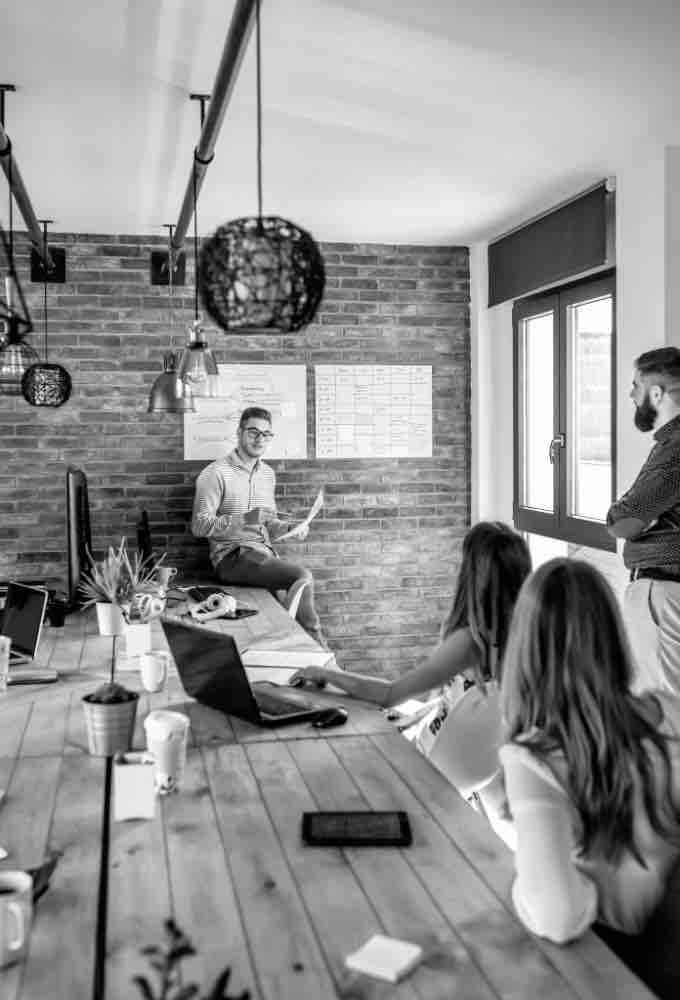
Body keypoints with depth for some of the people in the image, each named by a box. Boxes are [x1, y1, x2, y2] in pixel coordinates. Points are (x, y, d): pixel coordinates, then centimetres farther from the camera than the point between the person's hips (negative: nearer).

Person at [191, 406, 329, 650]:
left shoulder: (268, 474, 18)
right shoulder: (216, 473, -6)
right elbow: (199, 525, -12)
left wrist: (290, 528, 4)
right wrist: (242, 520, -24)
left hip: (265, 554, 7)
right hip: (232, 557, -7)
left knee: (301, 581, -21)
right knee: (302, 576, -24)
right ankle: (316, 645, -8)